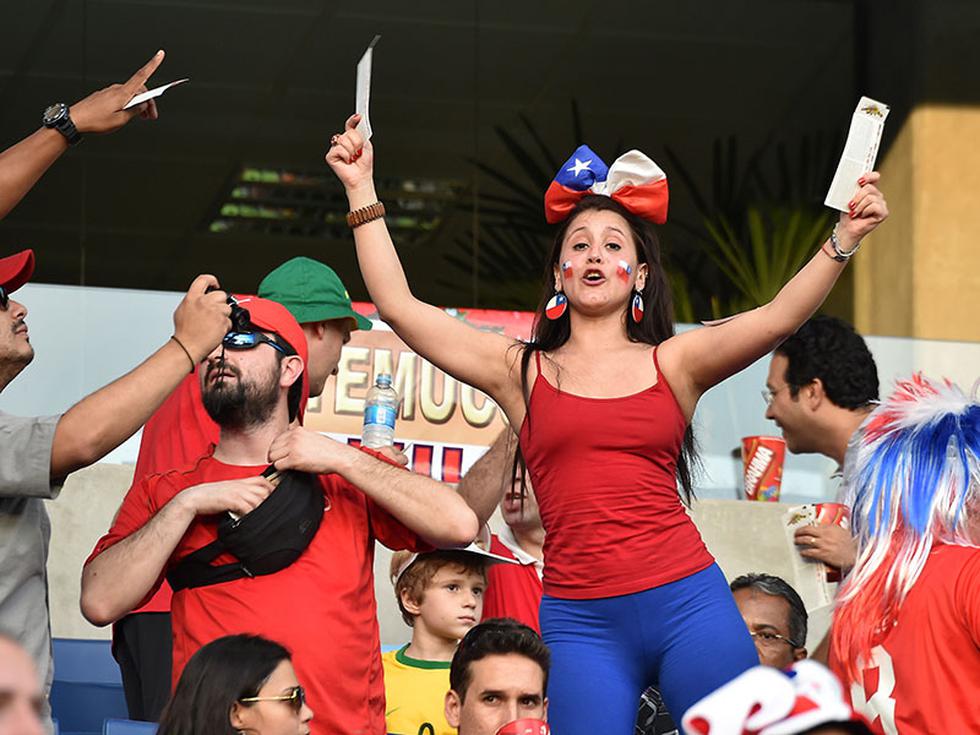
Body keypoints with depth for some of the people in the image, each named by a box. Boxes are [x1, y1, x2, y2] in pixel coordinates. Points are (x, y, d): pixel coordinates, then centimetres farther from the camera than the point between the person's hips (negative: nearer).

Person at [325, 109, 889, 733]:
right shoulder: (521, 371, 12)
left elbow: (778, 319, -2)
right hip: (580, 622, 0)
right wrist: (362, 192, 8)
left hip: (687, 603, 0)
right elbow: (399, 306, 8)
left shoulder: (673, 363, 11)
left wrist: (844, 238, -15)